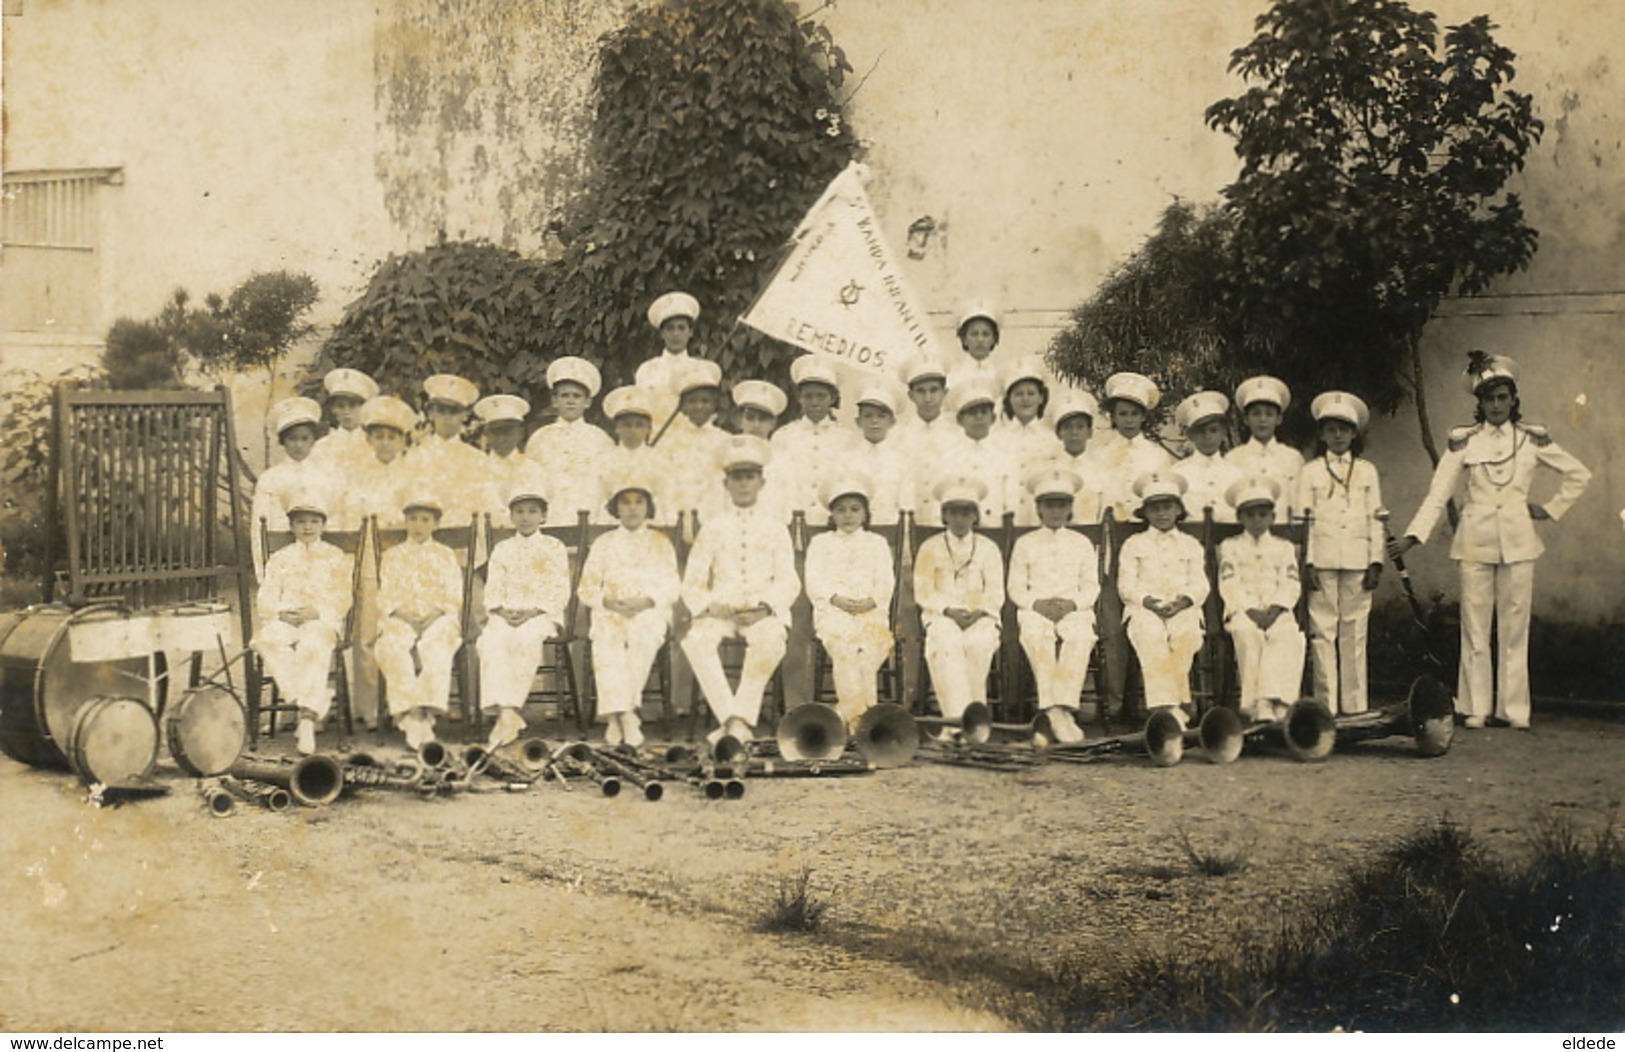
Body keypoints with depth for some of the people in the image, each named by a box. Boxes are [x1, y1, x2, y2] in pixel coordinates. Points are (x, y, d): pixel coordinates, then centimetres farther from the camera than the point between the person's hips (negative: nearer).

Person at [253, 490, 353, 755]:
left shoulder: (335, 558, 14)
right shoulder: (279, 560, 19)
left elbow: (343, 599, 4)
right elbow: (265, 599, 11)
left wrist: (317, 612, -14)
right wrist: (282, 613, -11)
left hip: (322, 621, -2)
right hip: (284, 621, 2)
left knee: (314, 645, -36)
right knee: (267, 641, -32)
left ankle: (307, 718, -41)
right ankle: (320, 700, -31)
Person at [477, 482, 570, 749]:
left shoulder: (554, 547, 10)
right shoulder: (502, 549, 20)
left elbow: (560, 591, 1)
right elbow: (492, 589, 12)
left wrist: (532, 612, -13)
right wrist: (503, 610, -9)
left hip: (542, 614, -3)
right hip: (506, 614, 3)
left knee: (525, 638, -37)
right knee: (491, 640, -32)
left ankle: (509, 711, -38)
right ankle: (506, 713, -41)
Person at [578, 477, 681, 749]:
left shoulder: (660, 543, 18)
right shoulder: (604, 544, 19)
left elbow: (672, 586, 8)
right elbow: (586, 588, 13)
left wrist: (647, 601, -12)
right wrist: (608, 602, -8)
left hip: (649, 611, -1)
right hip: (610, 612, 1)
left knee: (644, 637, -36)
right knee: (606, 642, -34)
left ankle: (616, 714, -37)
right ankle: (626, 715, -41)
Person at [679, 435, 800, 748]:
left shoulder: (775, 529, 16)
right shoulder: (712, 529, 18)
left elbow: (788, 582, 6)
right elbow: (692, 583, 11)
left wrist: (765, 606, -14)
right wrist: (711, 606, -10)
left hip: (765, 613, -1)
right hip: (721, 611, 1)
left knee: (768, 640, -37)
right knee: (696, 639, -33)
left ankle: (739, 719, -27)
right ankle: (733, 719, -32)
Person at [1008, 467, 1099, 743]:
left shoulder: (1081, 543, 18)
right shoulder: (1025, 544, 16)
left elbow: (1091, 586, 11)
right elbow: (1016, 588, 10)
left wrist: (1073, 603, -10)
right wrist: (1038, 604, -10)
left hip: (1075, 610, 1)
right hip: (1035, 611, -1)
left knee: (1080, 636, -36)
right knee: (1037, 636, -37)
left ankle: (1062, 707, -43)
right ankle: (1055, 712, -42)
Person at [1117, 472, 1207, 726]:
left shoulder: (1191, 545, 22)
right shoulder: (1133, 545, 19)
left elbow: (1200, 584, 10)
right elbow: (1126, 585, 7)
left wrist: (1183, 600, -12)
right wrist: (1147, 600, -13)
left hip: (1183, 609, 1)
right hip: (1144, 609, -1)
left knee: (1186, 635, -35)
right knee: (1151, 637, -36)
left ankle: (1177, 702, -28)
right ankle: (1169, 707, -42)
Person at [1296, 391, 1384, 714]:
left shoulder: (1367, 471, 13)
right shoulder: (1310, 471, 8)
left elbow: (1376, 519, 11)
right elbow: (1301, 519, 5)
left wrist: (1376, 562, 3)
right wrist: (1306, 563, -4)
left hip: (1357, 562, 1)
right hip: (1322, 561, -1)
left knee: (1355, 633, 1)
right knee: (1322, 632, -3)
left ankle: (1355, 705, 6)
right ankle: (1326, 705, 0)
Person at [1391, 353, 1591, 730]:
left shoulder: (1532, 440, 5)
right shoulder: (1464, 441, 2)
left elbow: (1578, 474, 16)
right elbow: (1438, 493, -3)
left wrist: (1551, 509, 9)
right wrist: (1414, 535, -13)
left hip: (1518, 543, 1)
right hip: (1475, 542, 0)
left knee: (1515, 627, 2)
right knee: (1475, 628, 1)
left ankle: (1514, 709, 8)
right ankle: (1477, 708, 8)